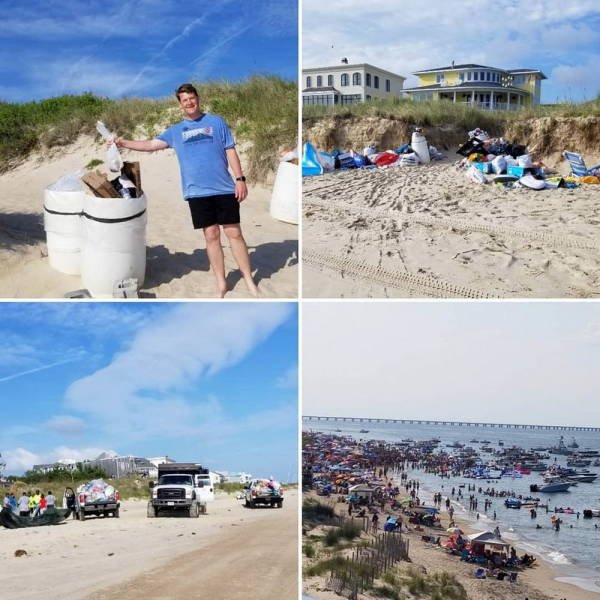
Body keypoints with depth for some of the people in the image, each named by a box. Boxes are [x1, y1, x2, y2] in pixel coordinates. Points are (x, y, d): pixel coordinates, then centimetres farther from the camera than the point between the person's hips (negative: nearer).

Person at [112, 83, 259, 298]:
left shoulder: (216, 122, 6)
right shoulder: (175, 131, 12)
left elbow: (230, 151, 3)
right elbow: (151, 145, 8)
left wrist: (240, 179, -5)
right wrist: (123, 142, -2)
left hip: (224, 189, -2)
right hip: (197, 192, 2)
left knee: (234, 233, -1)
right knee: (211, 236, 5)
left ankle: (249, 281, 7)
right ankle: (221, 283, 14)